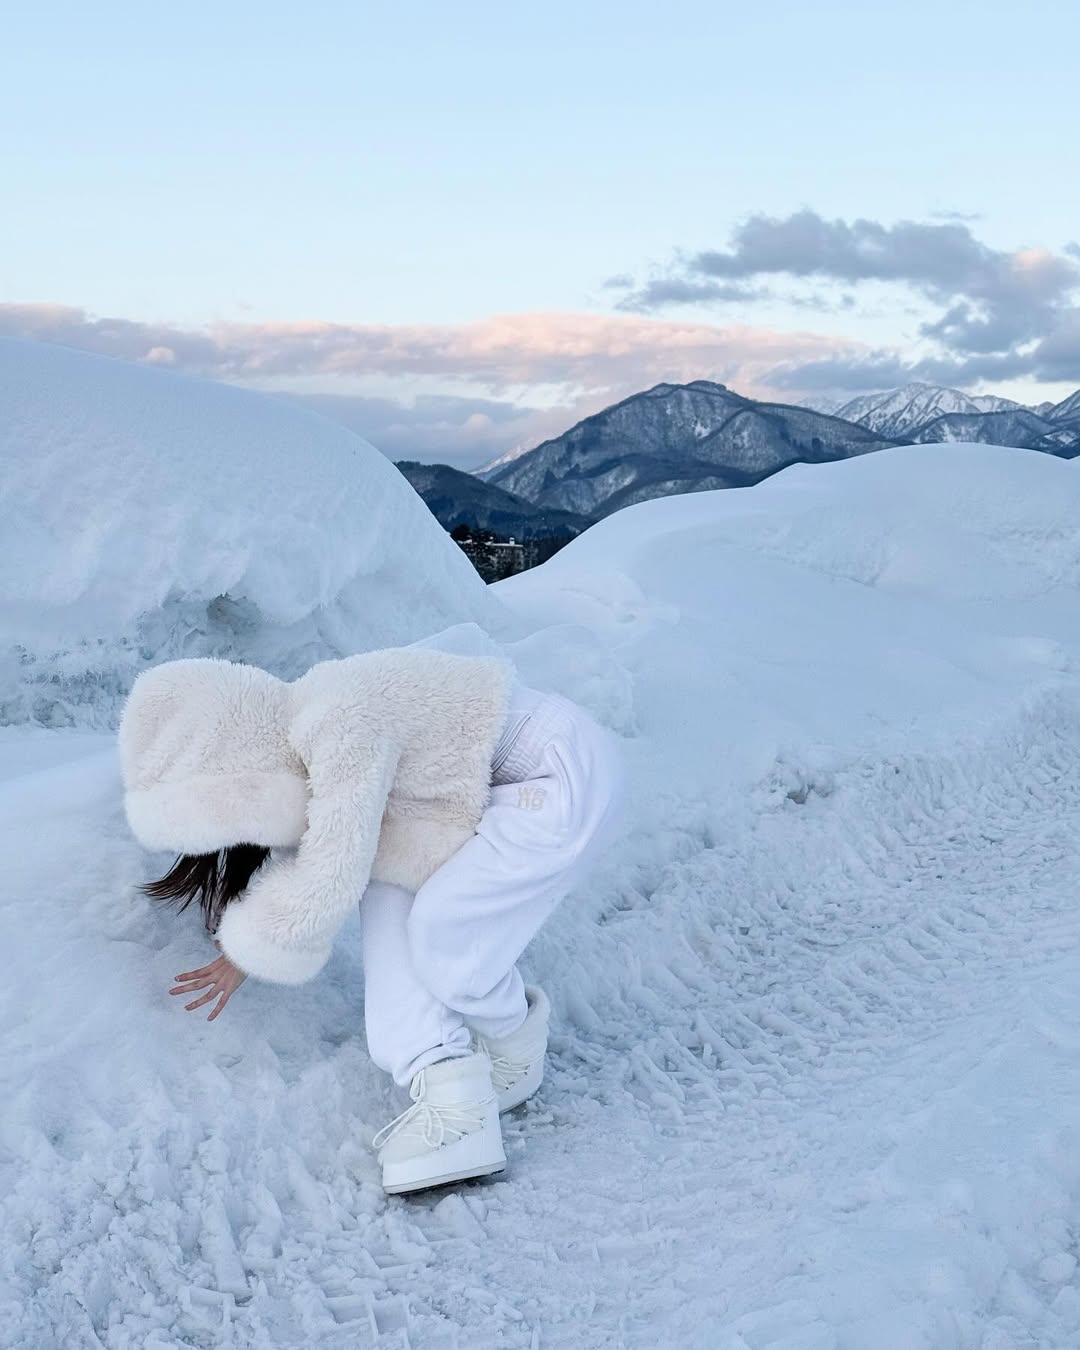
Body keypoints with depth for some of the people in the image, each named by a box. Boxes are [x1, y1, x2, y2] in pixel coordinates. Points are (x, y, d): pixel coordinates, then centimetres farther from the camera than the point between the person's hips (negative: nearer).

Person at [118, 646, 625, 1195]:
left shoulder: (343, 732, -28)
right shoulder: (289, 741, 0)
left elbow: (327, 882, -24)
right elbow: (302, 854, 13)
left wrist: (245, 953, -7)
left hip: (569, 774, -9)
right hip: (503, 791, 9)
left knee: (440, 933, -17)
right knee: (386, 892, -4)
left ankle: (516, 1051, 12)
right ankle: (448, 1091, -8)